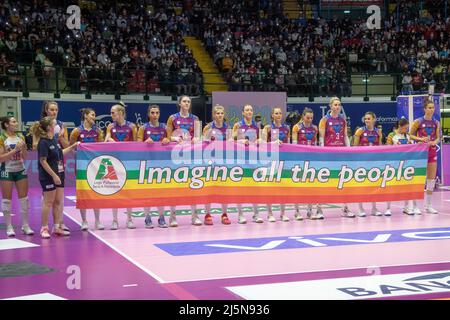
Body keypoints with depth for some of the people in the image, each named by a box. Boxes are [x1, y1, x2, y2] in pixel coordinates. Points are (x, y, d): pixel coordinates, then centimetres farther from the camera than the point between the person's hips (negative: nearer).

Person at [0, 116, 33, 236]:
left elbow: (24, 157, 9)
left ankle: (25, 225, 11)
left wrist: (23, 148, -10)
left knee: (24, 198, 3)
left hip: (20, 170, 4)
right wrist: (15, 150, -19)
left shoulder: (20, 137, 6)